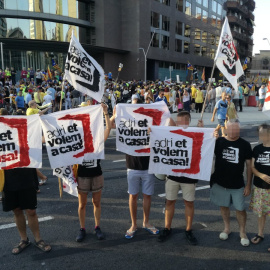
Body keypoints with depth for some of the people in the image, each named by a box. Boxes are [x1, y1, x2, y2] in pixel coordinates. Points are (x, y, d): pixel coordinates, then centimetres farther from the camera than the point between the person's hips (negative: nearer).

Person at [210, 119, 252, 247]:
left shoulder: (245, 144, -5)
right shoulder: (218, 142, -4)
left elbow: (249, 165, -1)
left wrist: (248, 184, -3)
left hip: (237, 184, -1)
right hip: (220, 182, 1)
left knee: (240, 208, 8)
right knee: (223, 206, 15)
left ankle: (242, 233, 29)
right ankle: (227, 228, 37)